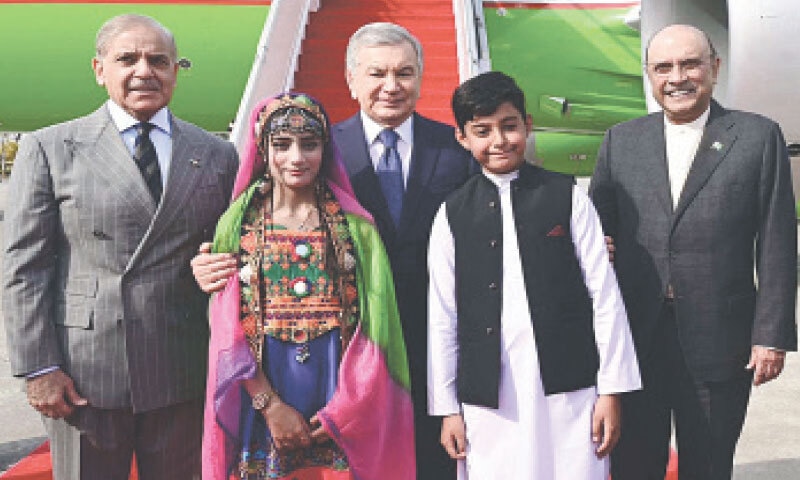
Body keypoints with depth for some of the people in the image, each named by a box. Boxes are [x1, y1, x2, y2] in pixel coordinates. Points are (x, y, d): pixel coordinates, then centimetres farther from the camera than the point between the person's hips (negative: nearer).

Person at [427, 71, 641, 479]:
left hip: (570, 391, 0)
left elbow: (604, 294, 2)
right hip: (488, 401, 1)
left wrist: (611, 389, 0)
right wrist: (447, 409, 5)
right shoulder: (452, 214, 5)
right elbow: (442, 316, 6)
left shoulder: (567, 196, 3)